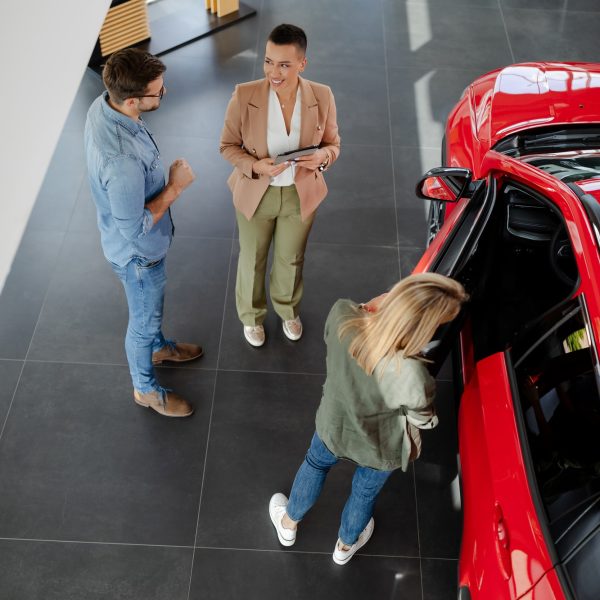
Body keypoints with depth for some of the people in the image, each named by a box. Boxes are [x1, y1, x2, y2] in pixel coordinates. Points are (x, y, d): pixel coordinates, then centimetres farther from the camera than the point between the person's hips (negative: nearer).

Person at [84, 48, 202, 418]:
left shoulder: (104, 105, -15)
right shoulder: (122, 160, -43)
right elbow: (135, 228, -31)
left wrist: (165, 181, 15)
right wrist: (175, 187, -24)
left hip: (145, 244, 8)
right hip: (138, 252, -8)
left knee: (153, 306, 33)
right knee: (144, 320, 18)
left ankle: (159, 348, 62)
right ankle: (145, 388, 44)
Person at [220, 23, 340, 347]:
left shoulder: (322, 97, -18)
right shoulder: (244, 96, -23)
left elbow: (333, 142, -2)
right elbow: (228, 145, -10)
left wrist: (323, 156, -26)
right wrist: (256, 166, -28)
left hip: (301, 194, 2)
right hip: (255, 194, -1)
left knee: (291, 260, 24)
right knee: (252, 260, 20)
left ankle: (288, 310, 55)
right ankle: (252, 315, 49)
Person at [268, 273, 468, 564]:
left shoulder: (340, 315, -37)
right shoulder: (411, 377, -45)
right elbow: (424, 420, -20)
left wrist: (375, 305, -18)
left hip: (333, 426, 3)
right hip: (379, 451, -2)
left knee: (315, 464, 36)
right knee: (366, 492, 32)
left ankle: (288, 524, 64)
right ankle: (345, 545, 64)